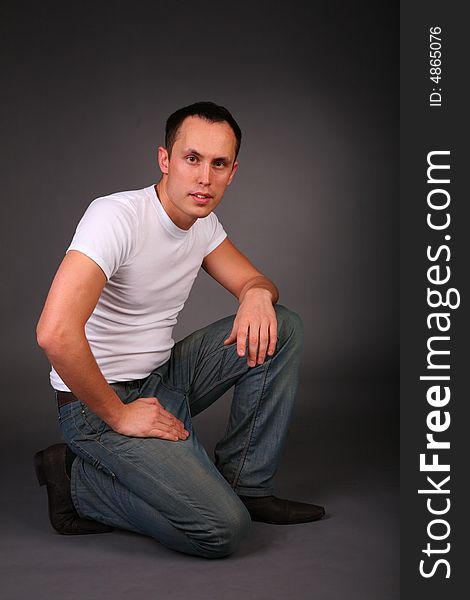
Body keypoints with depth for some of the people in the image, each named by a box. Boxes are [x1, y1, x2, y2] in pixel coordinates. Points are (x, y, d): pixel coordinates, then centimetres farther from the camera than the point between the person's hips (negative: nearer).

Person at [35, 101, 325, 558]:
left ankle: (246, 485, 4)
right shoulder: (116, 217, -24)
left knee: (282, 327, -3)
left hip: (162, 379, 9)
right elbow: (55, 333, -34)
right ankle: (77, 481, -1)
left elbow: (250, 280, 12)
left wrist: (258, 293, -14)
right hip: (97, 401, -8)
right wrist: (118, 414, -22)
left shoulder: (203, 223, 3)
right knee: (222, 529, -20)